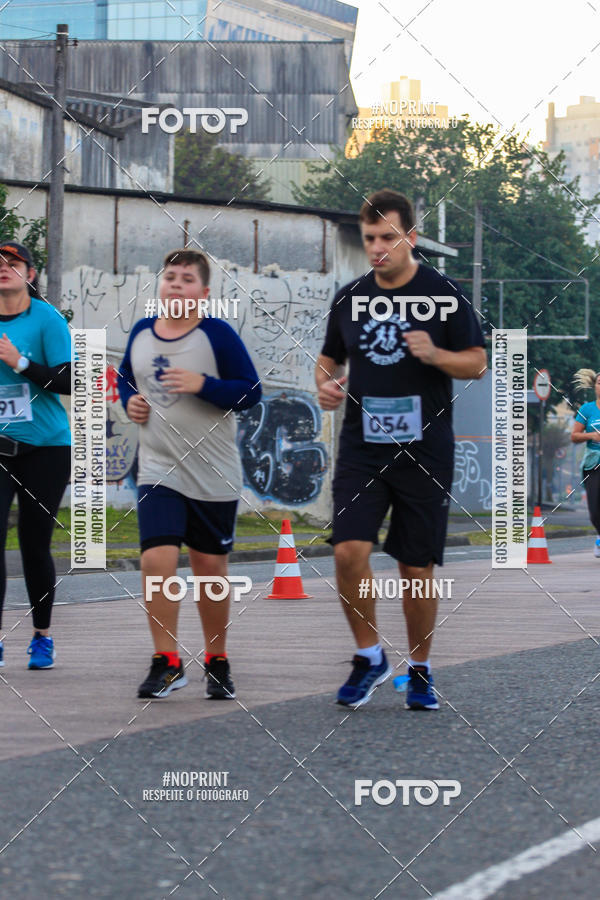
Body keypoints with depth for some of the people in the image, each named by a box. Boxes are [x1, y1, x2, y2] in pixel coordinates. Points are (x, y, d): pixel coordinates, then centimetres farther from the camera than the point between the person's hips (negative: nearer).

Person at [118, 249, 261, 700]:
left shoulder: (218, 334, -8)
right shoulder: (141, 333, 5)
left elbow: (250, 391, -10)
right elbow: (126, 377, 22)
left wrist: (202, 385, -24)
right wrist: (129, 400, 1)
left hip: (215, 475, -2)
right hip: (159, 471, 2)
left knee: (210, 566, 8)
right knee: (157, 560, -15)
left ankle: (217, 661, 25)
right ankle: (166, 662, -4)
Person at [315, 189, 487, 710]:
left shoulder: (443, 294, -2)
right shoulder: (349, 298, 7)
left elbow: (477, 363, 0)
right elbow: (329, 358, 20)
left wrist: (434, 354, -19)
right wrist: (326, 385, -2)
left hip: (424, 452, -2)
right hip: (362, 449, 2)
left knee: (418, 567, 3)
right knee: (349, 551, -14)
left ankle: (420, 670, 21)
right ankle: (369, 657, 5)